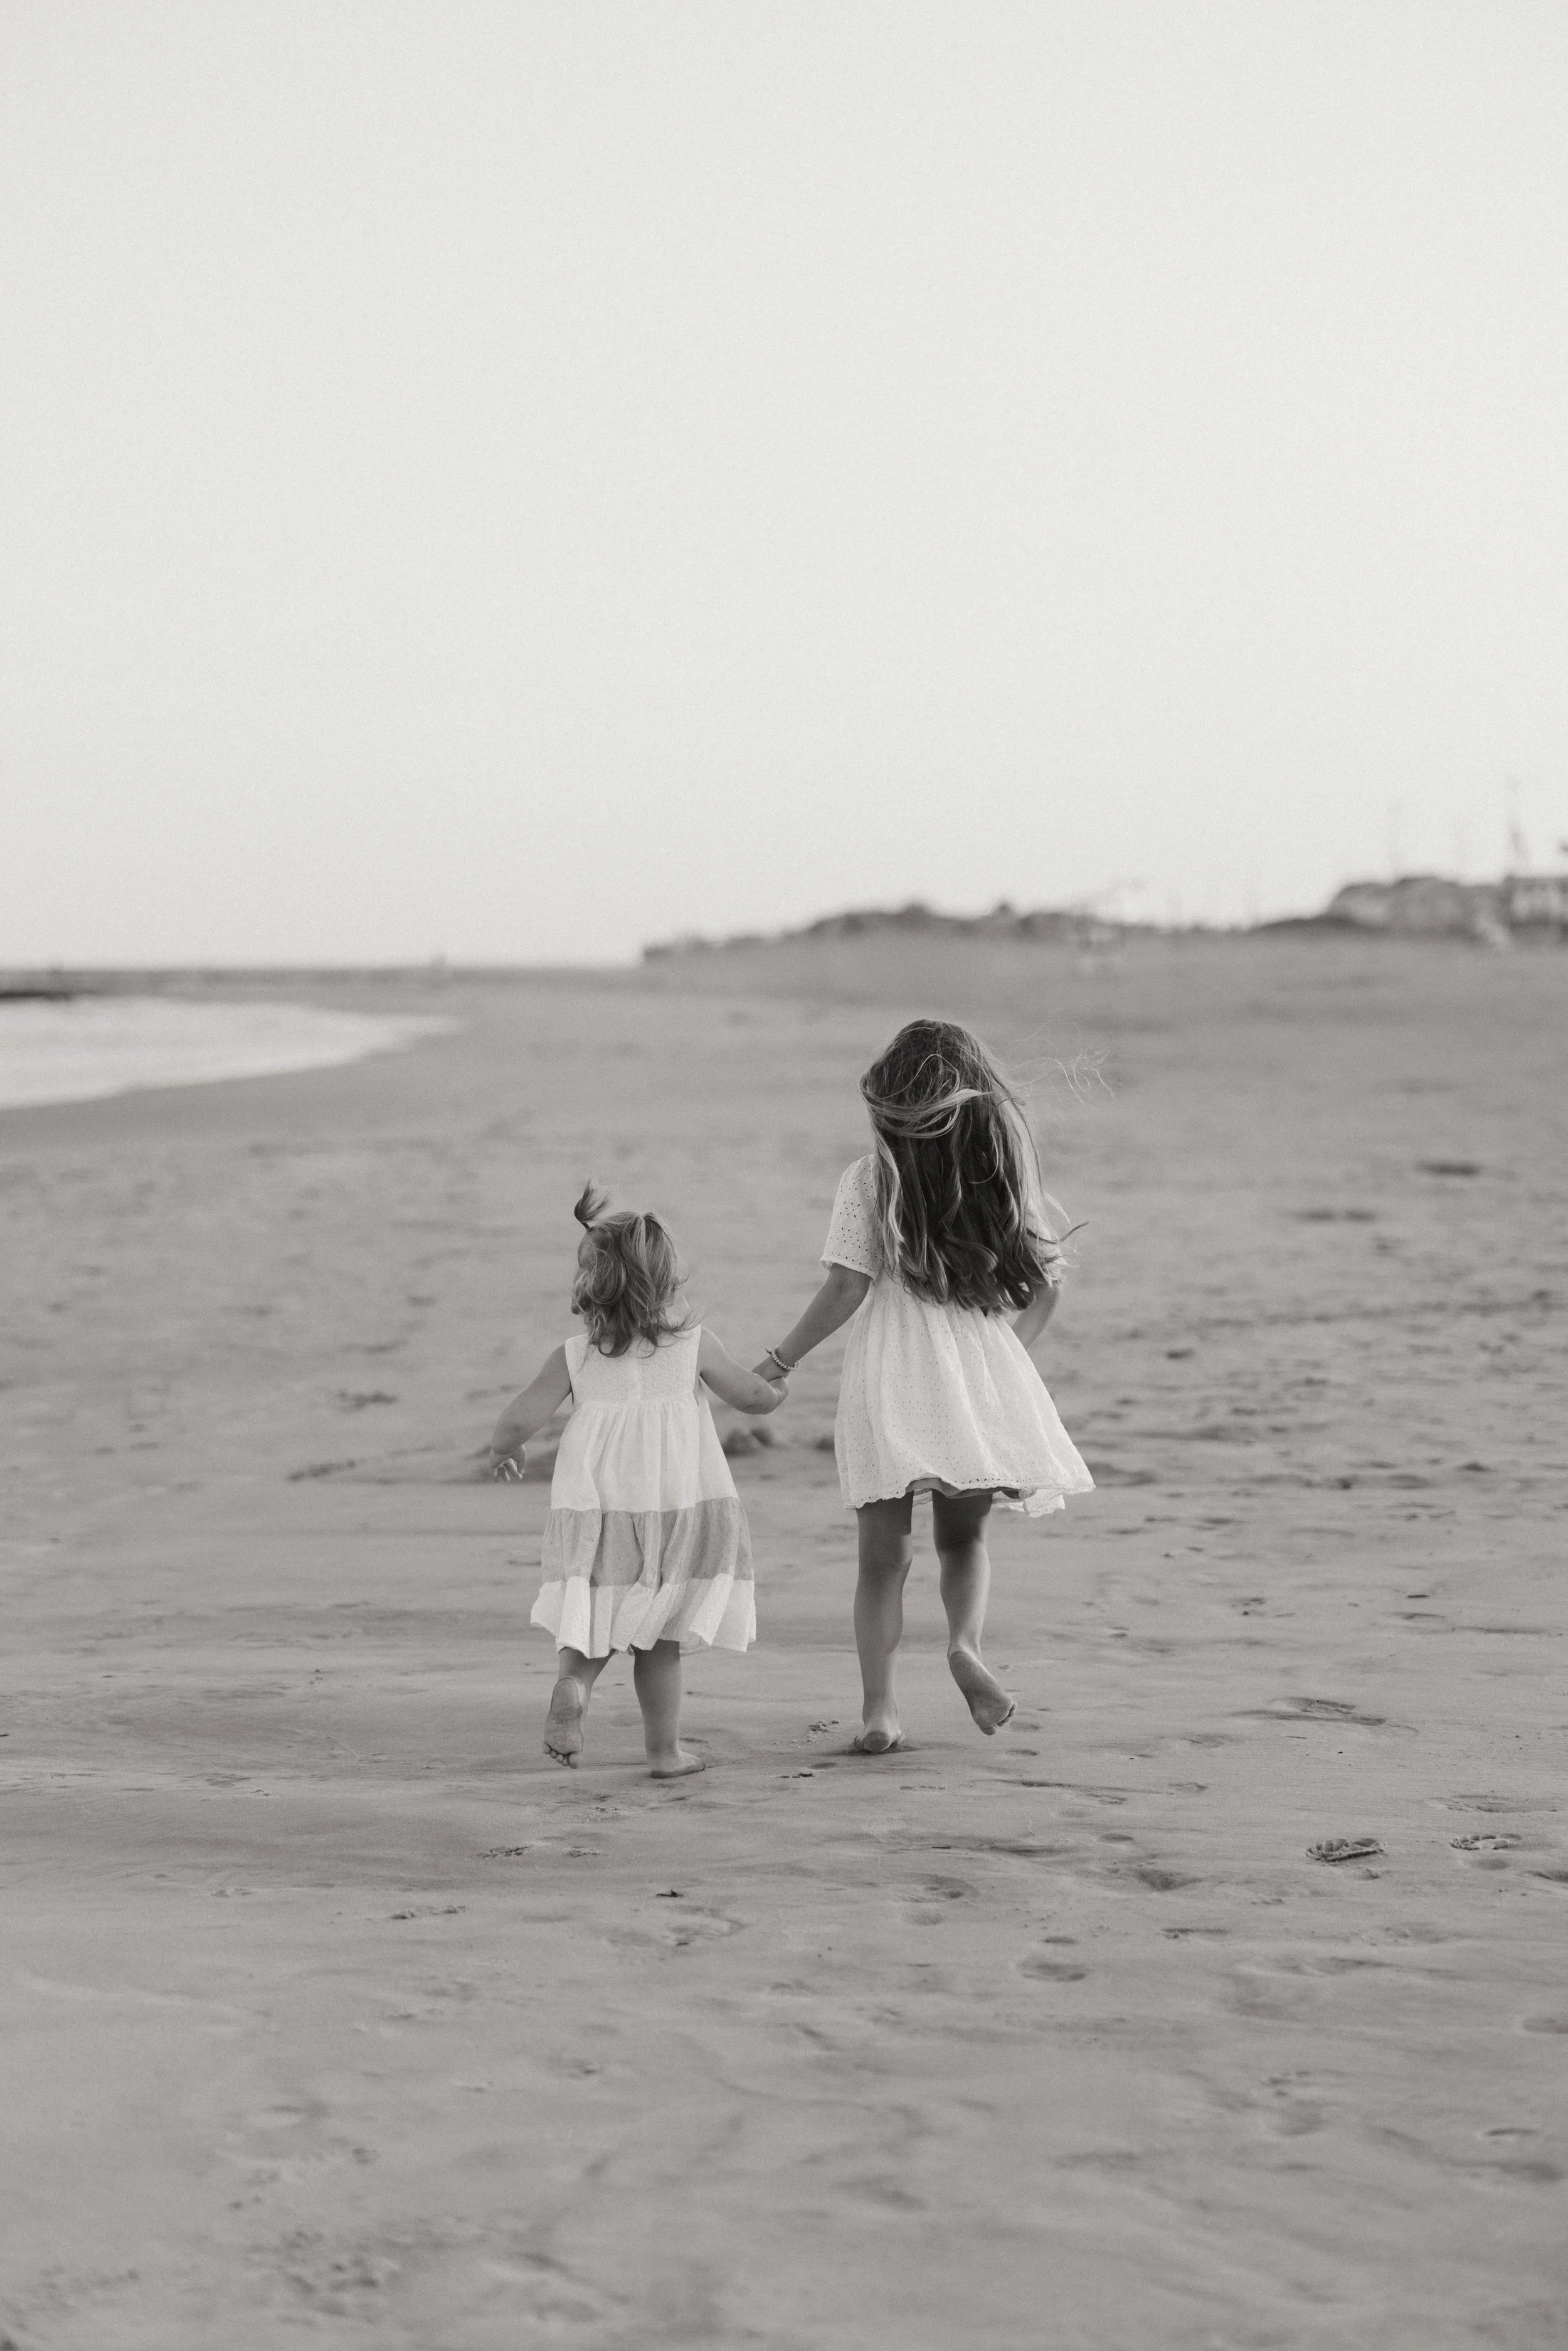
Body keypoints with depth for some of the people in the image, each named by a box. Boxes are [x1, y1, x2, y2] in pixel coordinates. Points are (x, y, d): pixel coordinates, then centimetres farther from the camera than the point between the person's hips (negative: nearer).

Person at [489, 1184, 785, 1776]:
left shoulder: (574, 1356, 1)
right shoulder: (692, 1345, 1)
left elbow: (518, 1421, -2)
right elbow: (753, 1396, 12)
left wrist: (503, 1451, 21)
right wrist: (778, 1384, 35)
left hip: (595, 1506, 0)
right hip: (678, 1502, 0)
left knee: (599, 1618, 12)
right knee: (658, 1638, 9)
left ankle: (573, 1680, -18)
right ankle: (665, 1749, 14)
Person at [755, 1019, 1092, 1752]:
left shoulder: (871, 1178, -4)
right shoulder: (1005, 1175, 5)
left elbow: (846, 1288, -9)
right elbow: (1046, 1283, 7)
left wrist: (781, 1361, 1)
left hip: (890, 1376, -2)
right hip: (980, 1375, 2)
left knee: (884, 1554, 6)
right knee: (964, 1537, 18)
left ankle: (878, 1707, -1)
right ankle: (965, 1640, -10)